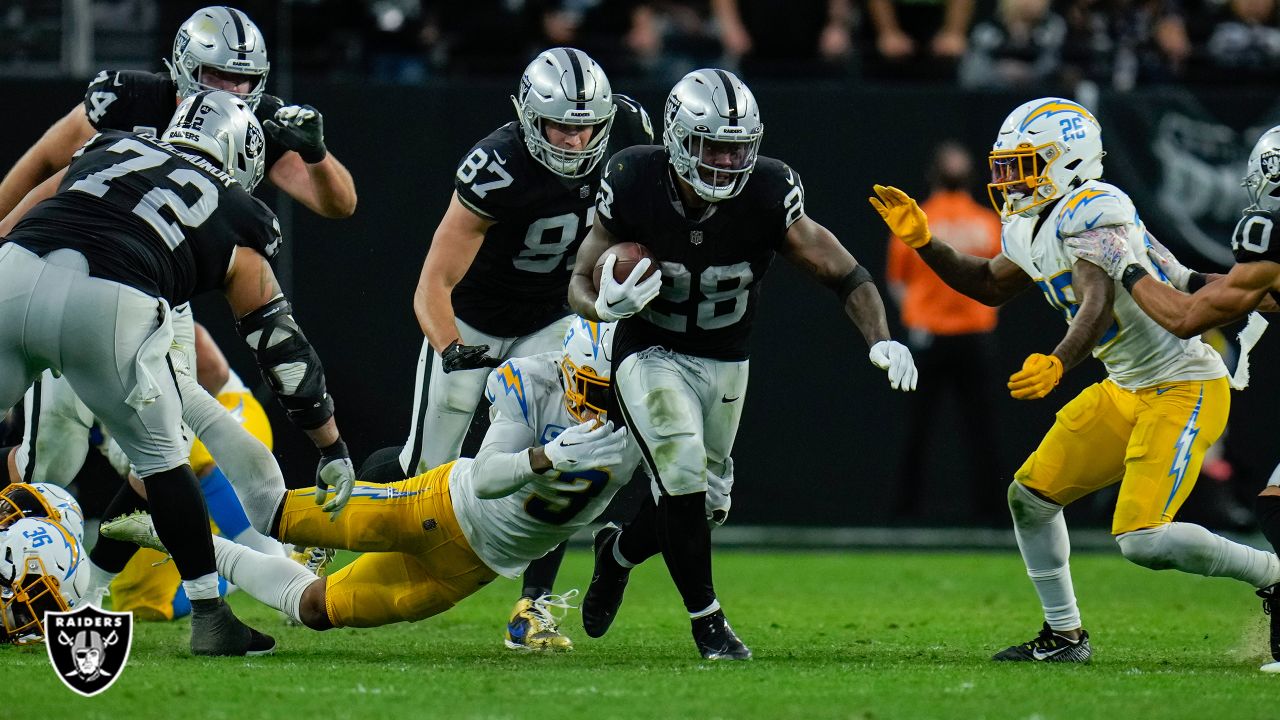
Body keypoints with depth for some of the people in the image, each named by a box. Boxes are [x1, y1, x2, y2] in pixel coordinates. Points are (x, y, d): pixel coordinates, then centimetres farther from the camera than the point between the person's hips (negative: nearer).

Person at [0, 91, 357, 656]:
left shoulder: (109, 149, 32)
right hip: (107, 307, -2)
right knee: (159, 455, 18)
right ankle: (209, 617, 19)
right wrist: (332, 447, 33)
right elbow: (284, 349, 26)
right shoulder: (235, 220, 24)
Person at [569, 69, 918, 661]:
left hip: (724, 361, 3)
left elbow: (846, 276, -17)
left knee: (703, 500, 12)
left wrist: (881, 340, -35)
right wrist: (605, 305, -36)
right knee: (684, 472, -23)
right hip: (650, 354, -3)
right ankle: (707, 621, -9)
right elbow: (581, 282, -11)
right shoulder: (634, 185, -23)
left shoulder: (767, 195, -23)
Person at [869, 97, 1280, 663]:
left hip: (1184, 387, -10)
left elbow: (1098, 303, -36)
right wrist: (923, 242, 14)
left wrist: (1058, 364, -53)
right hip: (1127, 391, 10)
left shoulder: (1090, 212, -21)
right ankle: (1064, 637, 21)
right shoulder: (1034, 226, 9)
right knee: (1031, 494, 9)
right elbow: (991, 286, 26)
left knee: (1143, 541, -19)